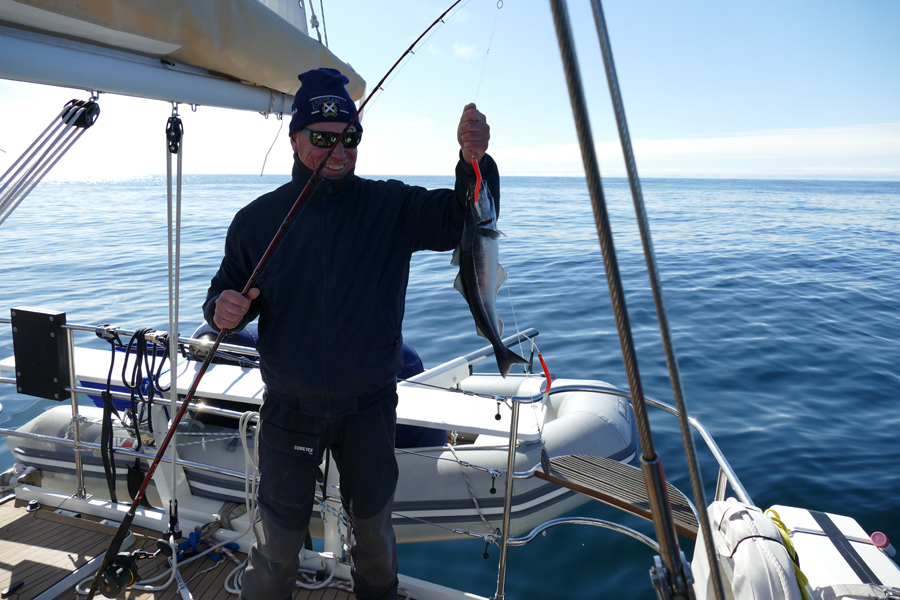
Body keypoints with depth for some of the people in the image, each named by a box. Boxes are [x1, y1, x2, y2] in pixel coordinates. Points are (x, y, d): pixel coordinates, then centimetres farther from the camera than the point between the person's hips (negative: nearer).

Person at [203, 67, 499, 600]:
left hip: (370, 406, 1)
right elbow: (227, 293, 6)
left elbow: (461, 218, -17)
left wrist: (474, 161, -37)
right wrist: (223, 311, -18)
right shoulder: (257, 220, -2)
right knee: (279, 536, 13)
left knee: (374, 526, 20)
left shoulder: (391, 206, -5)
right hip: (290, 410, 0)